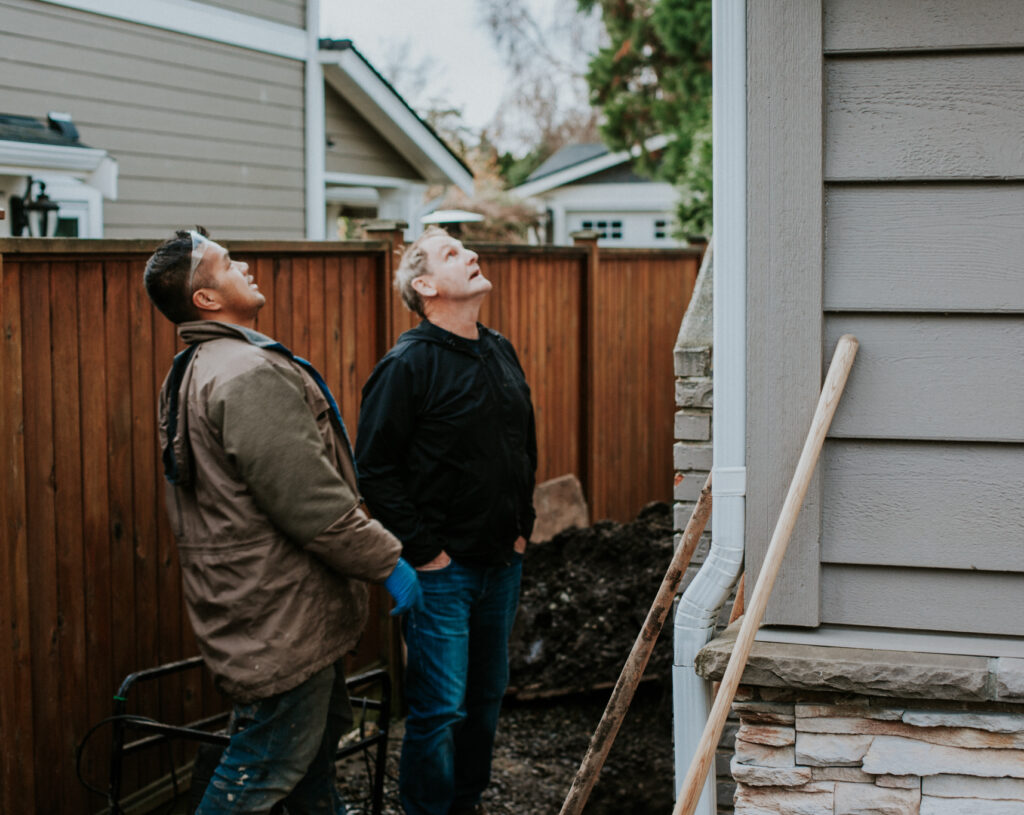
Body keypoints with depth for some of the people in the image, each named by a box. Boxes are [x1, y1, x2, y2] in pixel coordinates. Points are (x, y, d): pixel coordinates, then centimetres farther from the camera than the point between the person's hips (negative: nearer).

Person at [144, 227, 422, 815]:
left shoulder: (200, 370, 14)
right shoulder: (251, 375, -23)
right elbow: (311, 502, -26)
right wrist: (387, 561, -14)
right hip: (279, 612, -11)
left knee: (320, 729, 23)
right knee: (270, 764, -2)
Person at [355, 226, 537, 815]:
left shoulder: (501, 353, 10)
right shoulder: (409, 364, -13)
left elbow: (527, 447, 21)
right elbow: (375, 468, -14)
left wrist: (522, 525, 14)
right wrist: (422, 551, -14)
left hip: (502, 562, 7)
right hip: (442, 567, -7)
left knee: (488, 695, 16)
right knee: (441, 707, -4)